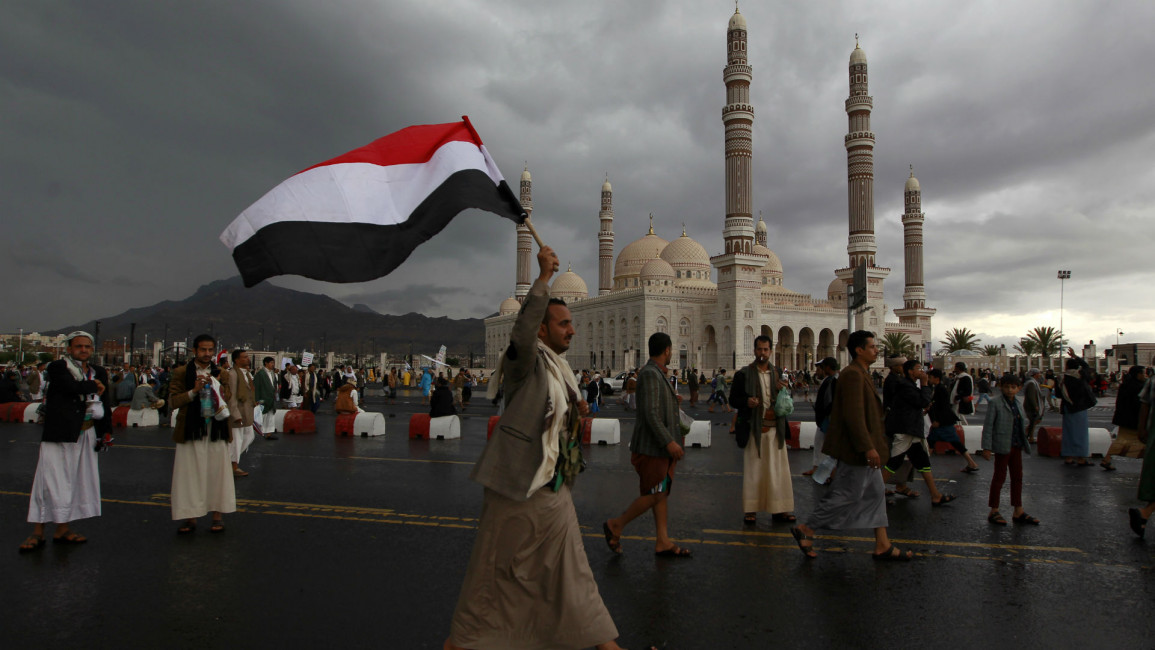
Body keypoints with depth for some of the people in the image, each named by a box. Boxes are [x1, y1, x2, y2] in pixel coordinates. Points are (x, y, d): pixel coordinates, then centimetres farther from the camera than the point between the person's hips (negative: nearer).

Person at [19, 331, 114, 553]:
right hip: (59, 433, -5)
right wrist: (94, 386, -4)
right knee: (50, 480, -5)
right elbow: (72, 387, -22)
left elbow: (106, 403, 13)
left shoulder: (99, 372, 13)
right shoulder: (58, 367, -3)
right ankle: (37, 533, 3)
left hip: (86, 435, 5)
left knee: (78, 481, 7)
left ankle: (63, 529, 16)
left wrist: (106, 431, 7)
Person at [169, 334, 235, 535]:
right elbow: (173, 400, -4)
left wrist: (222, 401, -7)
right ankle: (190, 518, 11)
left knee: (217, 472, 4)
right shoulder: (181, 373, 4)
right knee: (190, 474, 2)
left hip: (216, 430, 2)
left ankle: (218, 516, 11)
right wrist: (194, 390, -18)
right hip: (190, 431, -2)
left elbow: (228, 398, 16)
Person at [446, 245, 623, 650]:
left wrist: (576, 412, 4)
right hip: (518, 486, -8)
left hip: (554, 487, 8)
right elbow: (523, 330, -38)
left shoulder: (559, 367, 11)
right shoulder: (527, 362, -15)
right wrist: (545, 276, -38)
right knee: (496, 568, 7)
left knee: (571, 570, 17)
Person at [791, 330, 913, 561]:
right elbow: (854, 415, -26)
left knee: (876, 494, 14)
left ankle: (883, 546, 22)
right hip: (856, 449, -11)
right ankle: (806, 530, 7)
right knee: (845, 495, -4)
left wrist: (871, 445, 21)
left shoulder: (861, 374, 15)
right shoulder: (853, 375, -19)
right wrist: (868, 448, -26)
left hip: (862, 449, 11)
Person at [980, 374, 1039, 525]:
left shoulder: (1018, 404, 9)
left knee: (1017, 477, 12)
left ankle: (1018, 512, 21)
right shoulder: (995, 403, -11)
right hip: (1002, 446, -7)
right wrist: (987, 447, -15)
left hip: (1016, 446, 7)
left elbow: (1023, 421, 22)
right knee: (999, 477, 1)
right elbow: (988, 425, -12)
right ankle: (994, 511, 11)